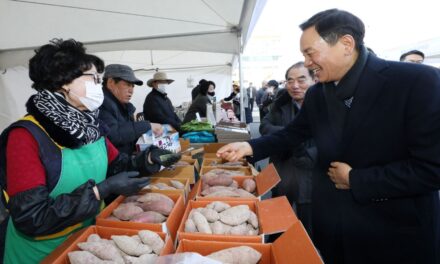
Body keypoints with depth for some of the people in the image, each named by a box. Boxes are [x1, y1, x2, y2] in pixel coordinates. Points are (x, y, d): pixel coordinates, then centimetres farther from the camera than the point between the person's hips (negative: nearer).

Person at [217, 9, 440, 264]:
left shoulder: (418, 81, -18)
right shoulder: (316, 95, 1)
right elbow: (292, 134, 9)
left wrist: (355, 179, -16)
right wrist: (250, 147, -6)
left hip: (396, 230, -4)